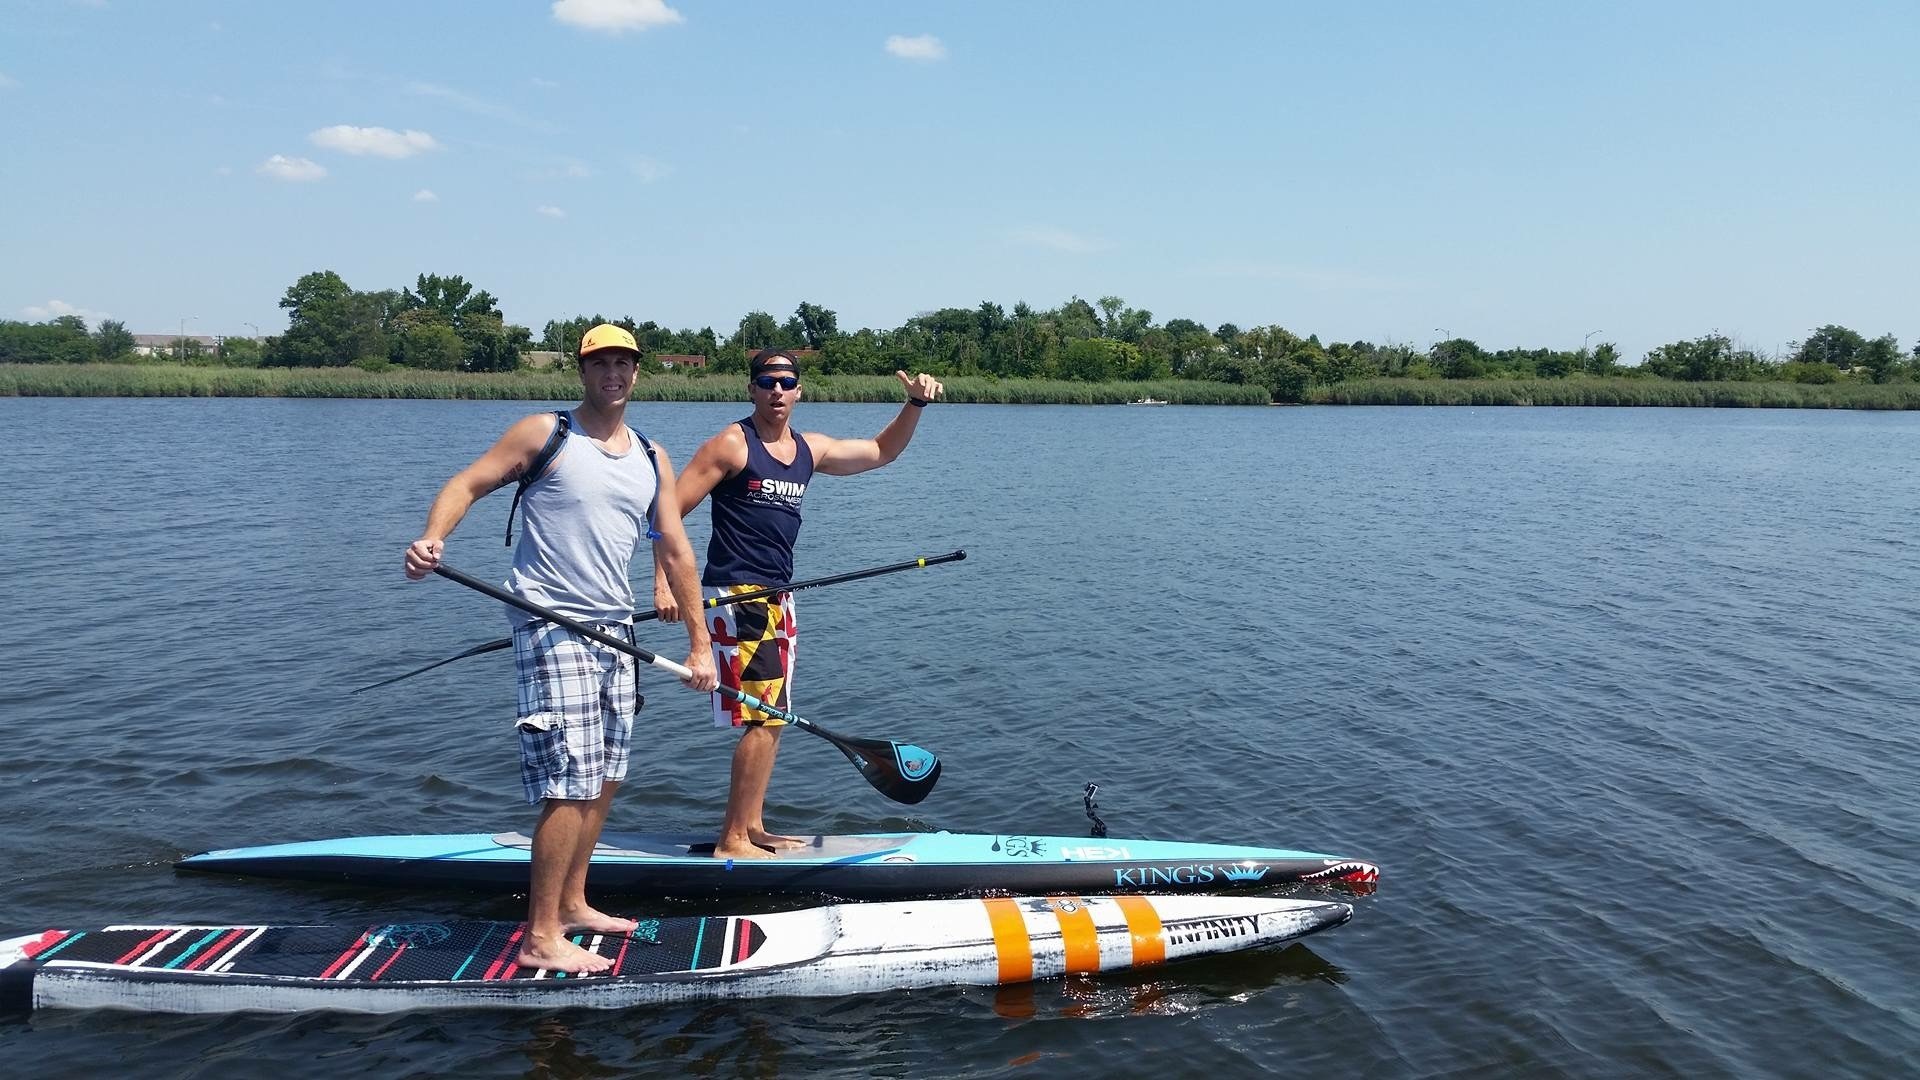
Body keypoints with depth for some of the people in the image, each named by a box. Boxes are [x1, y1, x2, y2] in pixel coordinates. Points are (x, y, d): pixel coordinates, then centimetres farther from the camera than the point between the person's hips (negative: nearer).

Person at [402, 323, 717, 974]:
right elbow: (468, 484, -5)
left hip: (614, 628, 7)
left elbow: (674, 550, 12)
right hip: (551, 624, -7)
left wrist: (699, 643, 11)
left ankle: (572, 904, 28)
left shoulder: (653, 459, 12)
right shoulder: (545, 435, -3)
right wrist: (432, 537, -26)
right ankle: (540, 938, -2)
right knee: (571, 784, -11)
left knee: (606, 778, 13)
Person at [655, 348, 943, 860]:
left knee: (772, 719, 13)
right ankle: (732, 841, -4)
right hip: (737, 596, -8)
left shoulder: (810, 449, 12)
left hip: (777, 600, 8)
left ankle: (752, 828, 24)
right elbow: (668, 511, -10)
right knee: (765, 719, -12)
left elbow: (880, 452, 24)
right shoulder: (732, 444, -8)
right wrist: (664, 583, -19)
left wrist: (916, 404, 10)